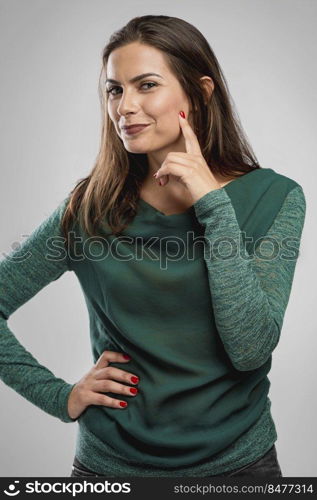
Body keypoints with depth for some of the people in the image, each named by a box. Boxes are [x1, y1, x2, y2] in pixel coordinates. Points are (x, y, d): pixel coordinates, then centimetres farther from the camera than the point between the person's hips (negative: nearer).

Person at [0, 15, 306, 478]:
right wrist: (61, 396, -7)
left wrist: (214, 205, -21)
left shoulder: (274, 197, -9)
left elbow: (250, 349, -18)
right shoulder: (90, 207, -8)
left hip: (238, 457, 0)